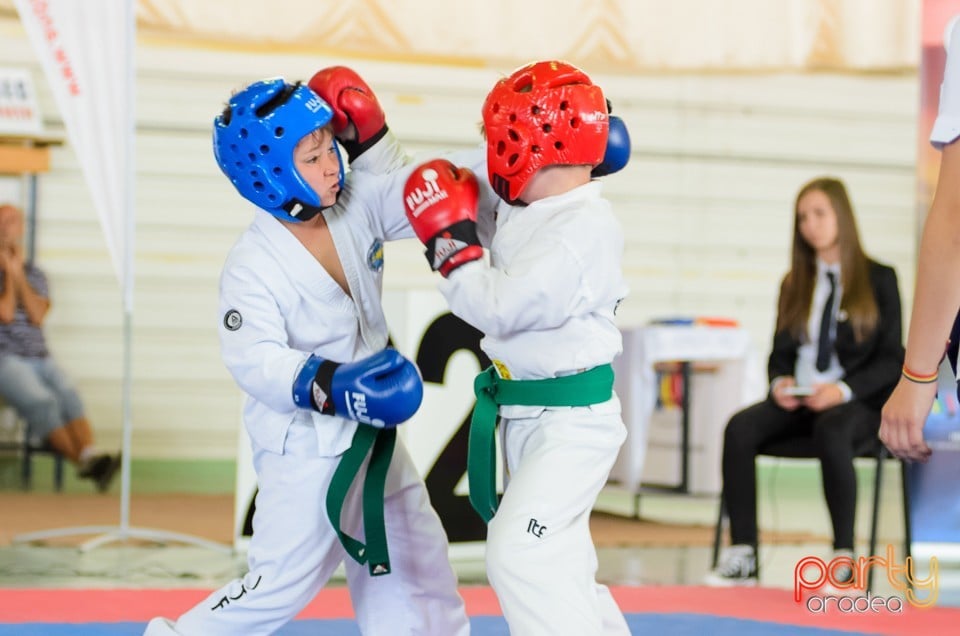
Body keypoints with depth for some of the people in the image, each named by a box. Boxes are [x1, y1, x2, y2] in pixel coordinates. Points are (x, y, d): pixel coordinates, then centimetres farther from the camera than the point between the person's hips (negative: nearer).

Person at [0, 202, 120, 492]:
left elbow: (37, 315, 2)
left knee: (69, 393, -28)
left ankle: (91, 456, -47)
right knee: (41, 400, -31)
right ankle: (84, 462, -40)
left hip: (40, 357, 4)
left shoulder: (35, 273, 19)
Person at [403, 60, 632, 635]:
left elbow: (499, 306, -27)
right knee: (558, 561, 19)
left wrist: (452, 240, -18)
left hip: (574, 420, -10)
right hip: (527, 415, 10)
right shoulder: (524, 213, 5)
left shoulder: (585, 228, -22)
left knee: (521, 552, -19)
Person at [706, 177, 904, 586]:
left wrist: (843, 390, -18)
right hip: (798, 399, 4)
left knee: (830, 431, -39)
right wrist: (780, 383, -7)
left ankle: (844, 556, -33)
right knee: (740, 427, -26)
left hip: (859, 403, -4)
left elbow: (891, 360, -2)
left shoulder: (879, 280, 3)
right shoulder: (795, 284, 17)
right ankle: (742, 554, -28)